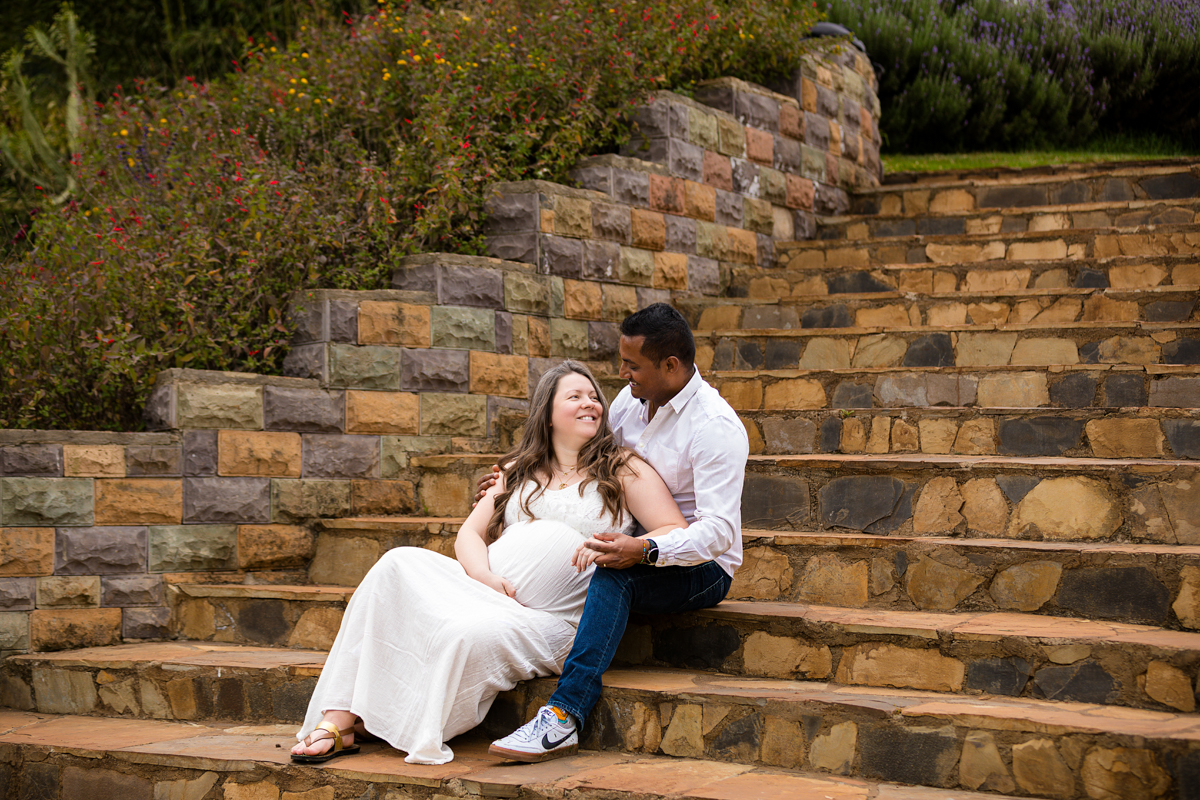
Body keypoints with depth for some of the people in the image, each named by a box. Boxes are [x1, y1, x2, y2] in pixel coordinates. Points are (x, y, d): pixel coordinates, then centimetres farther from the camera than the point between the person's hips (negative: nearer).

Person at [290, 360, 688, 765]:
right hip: (482, 589, 5)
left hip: (549, 620, -5)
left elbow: (677, 533, 0)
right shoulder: (518, 471, 23)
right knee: (400, 563, -22)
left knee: (470, 633, -35)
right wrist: (484, 575, -7)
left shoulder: (622, 468, 9)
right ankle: (340, 716, -26)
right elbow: (470, 533, 16)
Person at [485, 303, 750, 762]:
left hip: (701, 566, -8)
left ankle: (565, 714, -42)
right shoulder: (631, 401, 4)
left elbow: (719, 530, -27)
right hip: (642, 548, 8)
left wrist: (645, 551, -42)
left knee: (613, 576, -36)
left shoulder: (716, 427, -19)